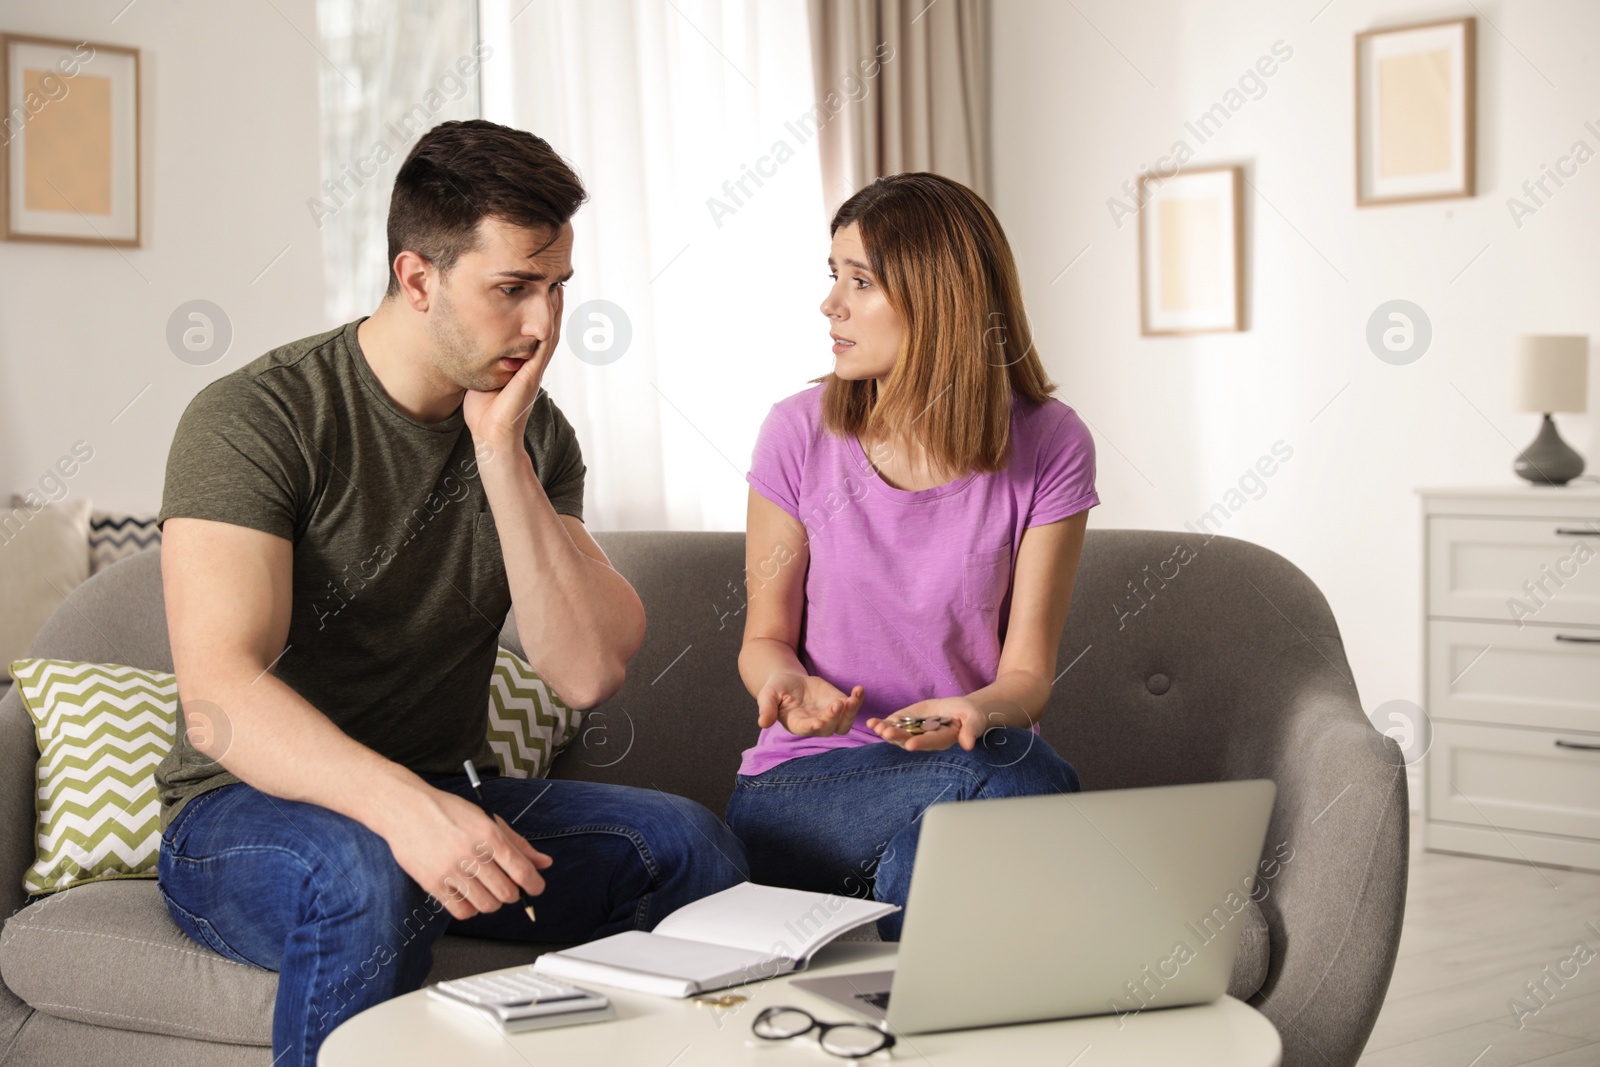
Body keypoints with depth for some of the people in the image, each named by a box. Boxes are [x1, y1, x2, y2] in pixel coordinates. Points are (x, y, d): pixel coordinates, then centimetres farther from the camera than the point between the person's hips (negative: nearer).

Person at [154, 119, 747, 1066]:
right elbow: (220, 696, -27)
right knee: (369, 878, -37)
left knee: (688, 842, -18)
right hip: (246, 813, -5)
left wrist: (501, 450, -17)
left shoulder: (533, 432, 3)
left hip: (445, 802, 5)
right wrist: (403, 806, -44)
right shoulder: (256, 417, -15)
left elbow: (592, 672, -10)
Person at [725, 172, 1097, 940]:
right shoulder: (800, 433, -4)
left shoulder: (1047, 446, -5)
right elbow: (765, 638, 4)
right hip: (798, 788, -1)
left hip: (968, 764, 1)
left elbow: (1028, 672, -4)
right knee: (1009, 782, -32)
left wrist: (973, 713, -27)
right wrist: (793, 686, -20)